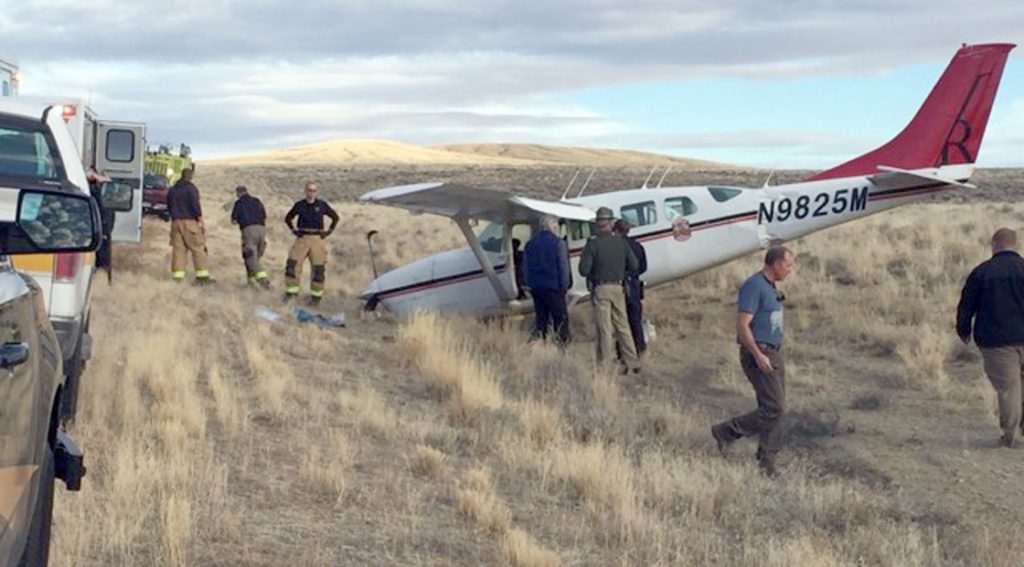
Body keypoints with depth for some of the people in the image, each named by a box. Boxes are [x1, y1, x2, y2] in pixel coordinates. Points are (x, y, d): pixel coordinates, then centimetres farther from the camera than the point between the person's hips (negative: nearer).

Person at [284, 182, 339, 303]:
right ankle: (291, 291, -4)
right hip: (302, 238, 0)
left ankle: (316, 295, 9)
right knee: (292, 264, -12)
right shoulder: (299, 205, 5)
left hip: (317, 239, 0)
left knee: (319, 268, -3)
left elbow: (335, 217, 15)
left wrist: (329, 231, 7)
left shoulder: (322, 205, 3)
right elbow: (288, 218, 21)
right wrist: (293, 230, 9)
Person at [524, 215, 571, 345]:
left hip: (535, 287, 6)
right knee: (561, 318, 1)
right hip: (553, 287, -6)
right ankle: (562, 342, -6)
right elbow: (563, 267, -9)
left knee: (541, 317, 11)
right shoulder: (558, 243, -8)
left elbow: (526, 267, 16)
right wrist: (564, 286, -2)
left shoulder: (530, 244, 12)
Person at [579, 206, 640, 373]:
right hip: (618, 288, 4)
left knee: (605, 328, 1)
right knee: (622, 326, 13)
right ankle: (632, 361, 16)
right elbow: (634, 266, 4)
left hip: (600, 289, -4)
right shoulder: (621, 242, 1)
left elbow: (584, 270, -14)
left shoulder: (593, 244, -12)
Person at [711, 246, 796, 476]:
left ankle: (767, 463, 13)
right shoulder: (753, 286, -16)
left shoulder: (770, 287, 15)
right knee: (773, 410, -12)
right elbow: (742, 325, -20)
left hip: (773, 354, 10)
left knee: (777, 410, 8)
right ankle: (726, 432, 2)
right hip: (758, 354, -10)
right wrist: (758, 355, -23)